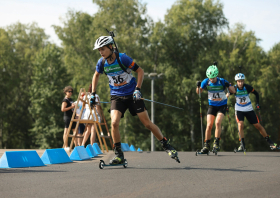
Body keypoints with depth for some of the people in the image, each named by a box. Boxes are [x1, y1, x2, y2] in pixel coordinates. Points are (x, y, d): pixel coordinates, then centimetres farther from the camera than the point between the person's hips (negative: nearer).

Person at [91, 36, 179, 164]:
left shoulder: (122, 58, -18)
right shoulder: (102, 63, -4)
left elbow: (140, 71, -9)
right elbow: (96, 75, 17)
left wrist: (138, 89, -17)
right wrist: (93, 93, 13)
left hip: (132, 95, -3)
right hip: (117, 97, 3)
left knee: (147, 123, -2)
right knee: (114, 123, -20)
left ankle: (166, 145, 16)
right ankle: (119, 155, -9)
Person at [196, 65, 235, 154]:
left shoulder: (222, 81, -16)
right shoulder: (206, 82, -10)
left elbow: (233, 91, -10)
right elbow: (198, 92, 1)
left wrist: (228, 86, -30)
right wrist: (198, 86, -20)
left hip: (222, 105, -2)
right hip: (212, 105, 2)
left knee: (218, 123, -21)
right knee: (209, 125, -7)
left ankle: (216, 143, -13)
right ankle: (206, 146, -1)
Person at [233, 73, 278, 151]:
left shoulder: (247, 87, -16)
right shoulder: (234, 88, -16)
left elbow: (256, 93, 1)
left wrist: (258, 103, -6)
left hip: (249, 109, 1)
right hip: (239, 110, -1)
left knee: (258, 126, 3)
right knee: (240, 124, -23)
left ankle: (270, 142, 15)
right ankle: (242, 145, -14)